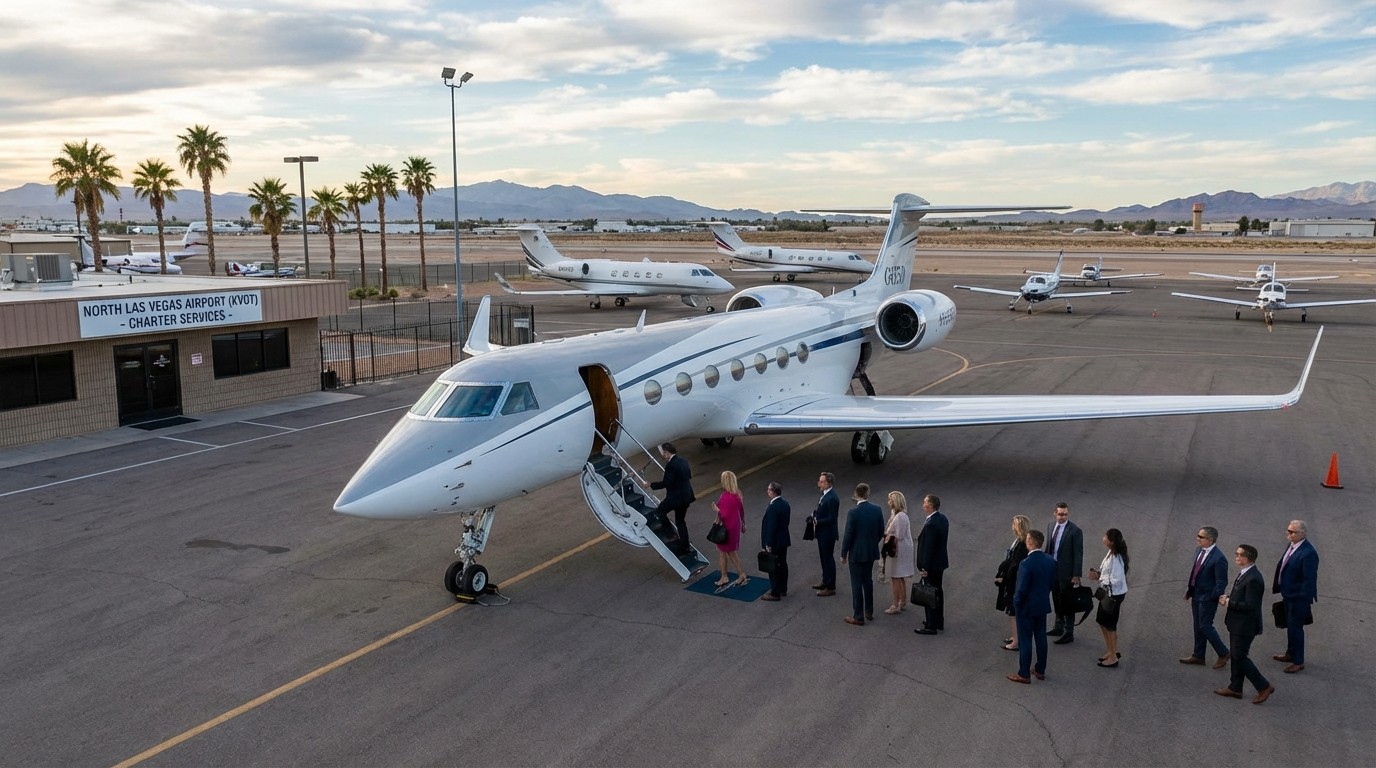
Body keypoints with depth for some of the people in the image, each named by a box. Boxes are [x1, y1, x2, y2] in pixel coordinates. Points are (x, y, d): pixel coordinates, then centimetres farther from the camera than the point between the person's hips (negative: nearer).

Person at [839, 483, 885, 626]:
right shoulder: (877, 509, -4)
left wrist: (843, 554, -5)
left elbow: (848, 535, -16)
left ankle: (858, 617, 8)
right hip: (871, 551, 6)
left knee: (856, 584, 3)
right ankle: (869, 611, 31)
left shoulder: (853, 512, -19)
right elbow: (881, 531, 4)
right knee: (868, 580, 21)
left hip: (856, 553, -5)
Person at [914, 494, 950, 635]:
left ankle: (931, 626, 7)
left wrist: (924, 568, -19)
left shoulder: (931, 524, -26)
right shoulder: (942, 518, 4)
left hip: (931, 565, -10)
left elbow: (928, 548, -24)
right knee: (937, 592, 20)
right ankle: (939, 622, 31)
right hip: (940, 562, 10)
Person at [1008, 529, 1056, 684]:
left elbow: (1021, 589, -23)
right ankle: (1040, 670, 29)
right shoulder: (1050, 560, -3)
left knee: (1025, 640, 4)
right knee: (1041, 638, 17)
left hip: (1027, 607, -7)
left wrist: (1016, 606, -7)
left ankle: (1024, 674, 13)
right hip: (1043, 605, 7)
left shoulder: (1026, 563, -26)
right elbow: (1052, 584, 7)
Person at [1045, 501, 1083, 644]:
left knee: (1067, 603, 2)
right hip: (1053, 570, 6)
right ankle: (1059, 628, 33)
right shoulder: (1051, 527, 6)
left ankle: (1069, 634, 12)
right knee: (1057, 601, 19)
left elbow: (1078, 554, -14)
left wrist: (1076, 575, -15)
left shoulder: (1075, 531, -14)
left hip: (1066, 572, -6)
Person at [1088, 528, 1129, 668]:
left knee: (1110, 625, 5)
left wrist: (1099, 578, -17)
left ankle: (1113, 657, 20)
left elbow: (1116, 580, -27)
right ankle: (1111, 651, 36)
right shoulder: (1110, 553, 1)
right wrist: (1099, 573, -2)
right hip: (1107, 592, 9)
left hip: (1115, 594, -9)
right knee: (1102, 620, 20)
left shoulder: (1116, 558, -27)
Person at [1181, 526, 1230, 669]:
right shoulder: (1198, 551, 3)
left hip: (1208, 598, -8)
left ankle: (1223, 654, 18)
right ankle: (1198, 656, 29)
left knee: (1205, 626, -2)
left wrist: (1214, 598, -15)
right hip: (1196, 595, 8)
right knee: (1198, 626, 16)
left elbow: (1221, 582, -18)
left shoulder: (1218, 558, -22)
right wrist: (1189, 590, 12)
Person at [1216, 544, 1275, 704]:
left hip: (1245, 626, -10)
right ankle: (1235, 688, 28)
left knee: (1240, 657, -1)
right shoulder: (1244, 574, 6)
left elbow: (1249, 605, -27)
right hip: (1238, 624, 10)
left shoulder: (1253, 579, -26)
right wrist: (1229, 598, 1)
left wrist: (1229, 603, -18)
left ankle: (1264, 686, 11)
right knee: (1235, 655, 17)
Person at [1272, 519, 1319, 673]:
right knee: (1290, 625, 23)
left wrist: (1305, 600, -21)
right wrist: (1283, 592, 15)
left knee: (1295, 628, 4)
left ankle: (1298, 661, 19)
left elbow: (1309, 579, -25)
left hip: (1299, 597, -9)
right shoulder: (1293, 545, 2)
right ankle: (1290, 654, 40)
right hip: (1289, 594, 9)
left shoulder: (1308, 553, -26)